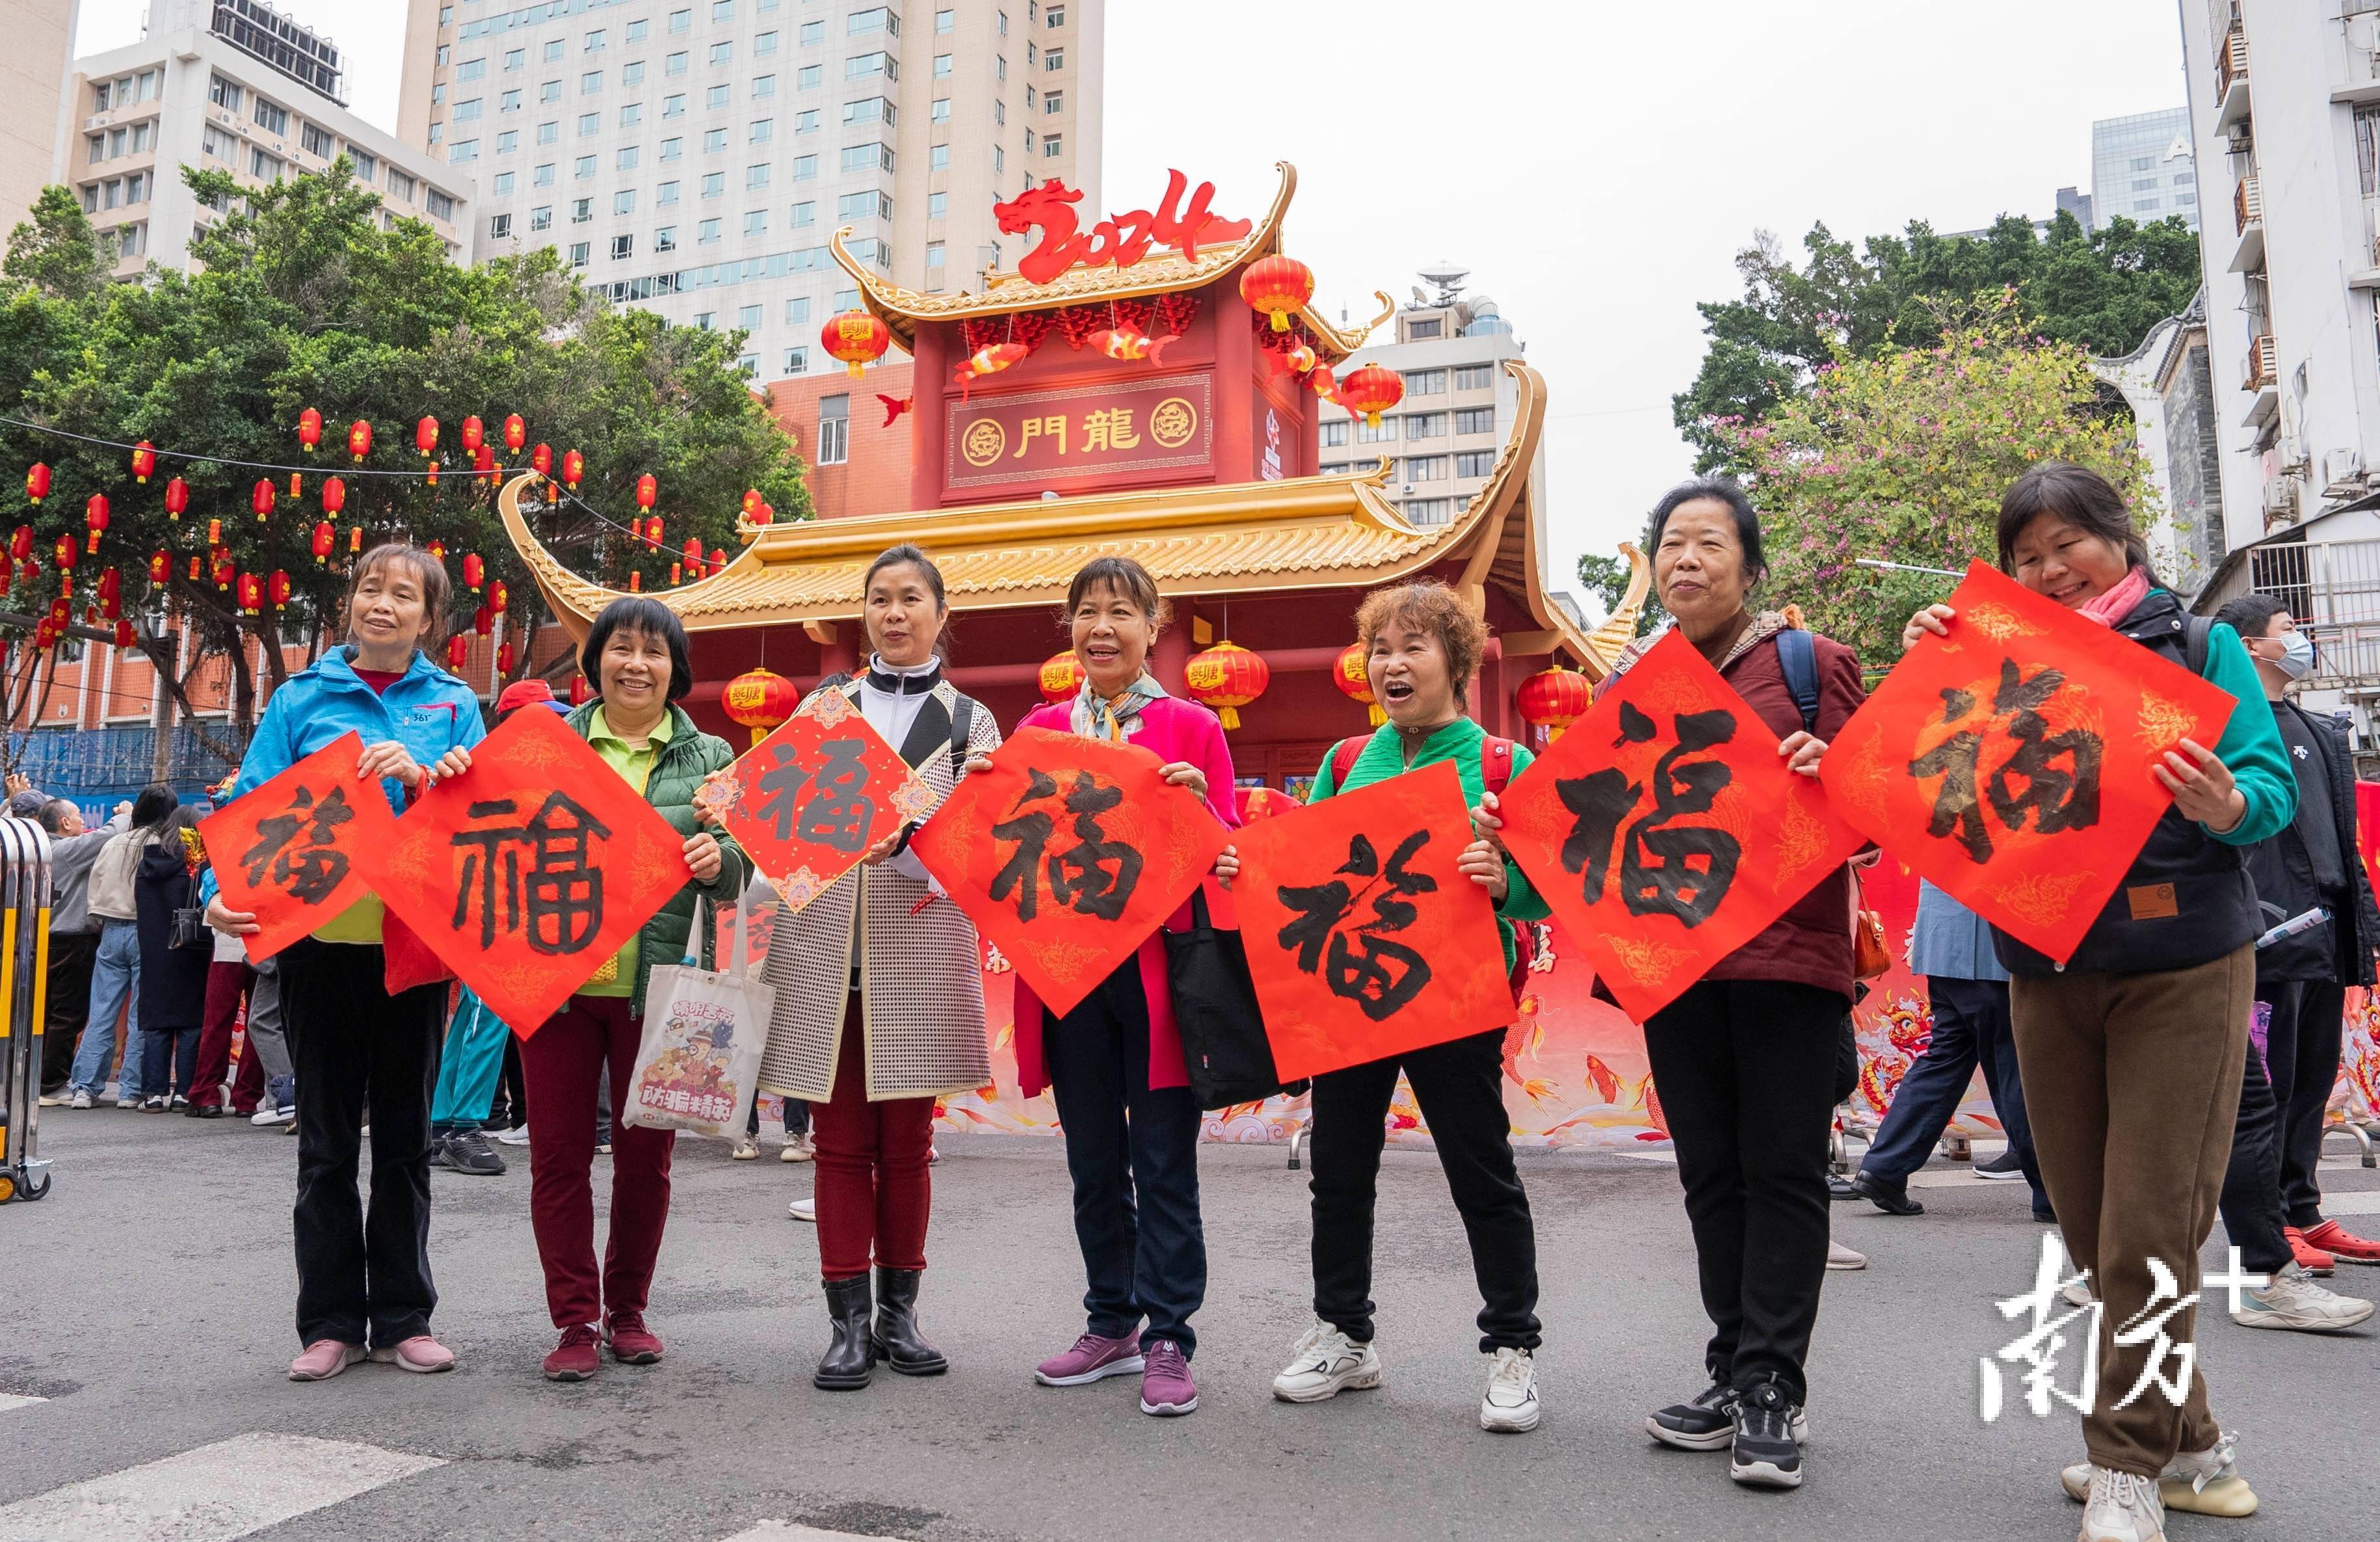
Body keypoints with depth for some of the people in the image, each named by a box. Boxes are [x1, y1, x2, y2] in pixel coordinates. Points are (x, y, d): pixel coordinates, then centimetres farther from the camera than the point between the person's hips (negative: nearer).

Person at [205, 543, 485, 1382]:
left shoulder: (454, 704, 5)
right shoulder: (302, 700, 4)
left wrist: (423, 779, -20)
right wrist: (226, 892, -17)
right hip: (320, 938, 0)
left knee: (405, 1132, 9)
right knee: (327, 1136, 8)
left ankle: (403, 1317, 19)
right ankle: (331, 1321, 18)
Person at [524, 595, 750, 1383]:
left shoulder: (708, 758, 7)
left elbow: (738, 874, 5)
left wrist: (717, 862, -18)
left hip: (656, 984, 0)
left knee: (645, 1155, 8)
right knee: (559, 1153, 3)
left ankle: (627, 1309, 25)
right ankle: (576, 1320, 16)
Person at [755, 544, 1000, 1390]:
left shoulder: (969, 723, 8)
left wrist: (901, 841, -21)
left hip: (919, 952, -1)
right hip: (825, 947, 1)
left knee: (907, 1141, 6)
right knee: (841, 1142, 3)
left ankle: (899, 1310, 20)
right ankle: (848, 1319, 10)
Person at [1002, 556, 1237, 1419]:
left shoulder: (1192, 729, 1)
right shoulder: (1039, 731, 10)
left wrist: (1200, 805, -19)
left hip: (1159, 966, -3)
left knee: (1164, 1161, 1)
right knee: (1093, 1161, 13)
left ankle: (1167, 1341, 12)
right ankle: (1113, 1324, 27)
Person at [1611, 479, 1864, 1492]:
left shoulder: (1809, 662, 1)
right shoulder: (1630, 679, 12)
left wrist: (1829, 775, -20)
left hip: (1787, 950, -4)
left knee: (1783, 1170, 0)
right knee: (1711, 1172, 11)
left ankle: (1772, 1391, 10)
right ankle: (1736, 1372, 23)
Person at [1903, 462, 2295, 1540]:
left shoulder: (2198, 646, 3)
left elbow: (2275, 788, -5)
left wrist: (2225, 806, -28)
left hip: (2182, 967, -4)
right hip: (2045, 972, 4)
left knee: (2149, 1229, -5)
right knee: (2091, 1228, 9)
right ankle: (2189, 1448, 25)